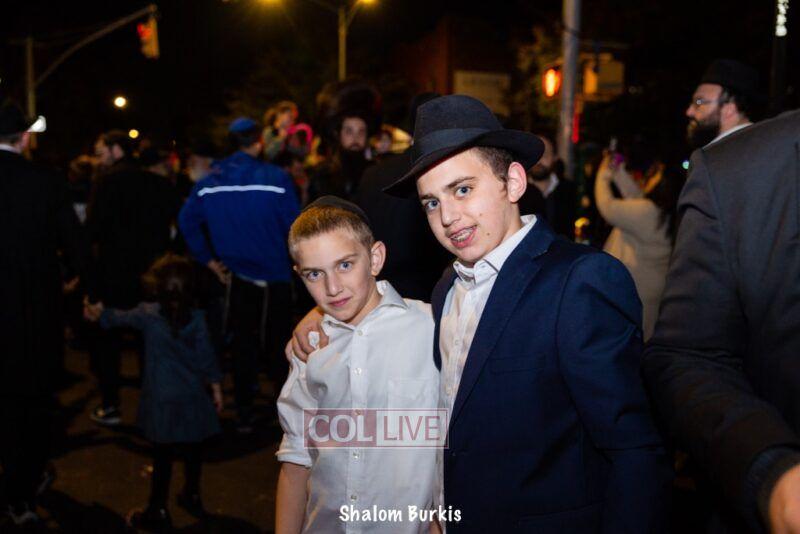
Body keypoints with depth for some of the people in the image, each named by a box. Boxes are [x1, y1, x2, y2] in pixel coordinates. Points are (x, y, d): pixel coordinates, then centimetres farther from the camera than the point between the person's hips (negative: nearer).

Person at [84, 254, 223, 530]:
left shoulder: (147, 314, -10)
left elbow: (122, 317, 10)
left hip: (162, 401, -2)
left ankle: (158, 510, 20)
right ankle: (192, 497, 35)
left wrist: (101, 313, 29)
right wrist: (216, 386, 6)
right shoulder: (197, 318, -8)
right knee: (192, 450, 17)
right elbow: (206, 357, -5)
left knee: (162, 456, 8)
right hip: (192, 398, 2)